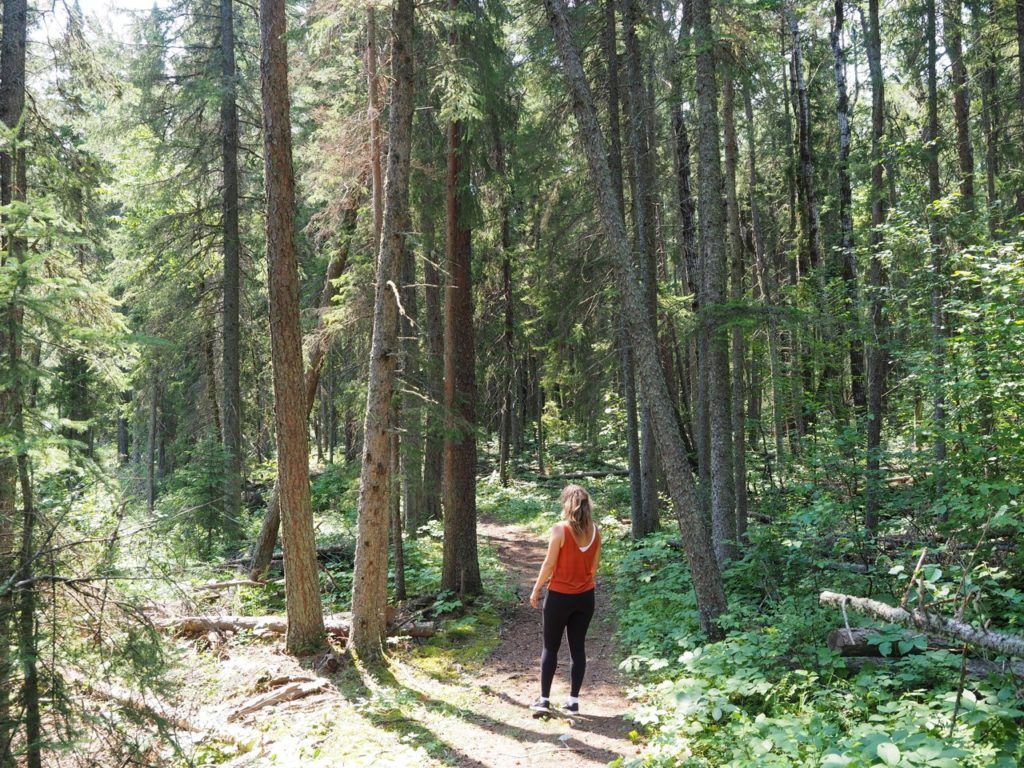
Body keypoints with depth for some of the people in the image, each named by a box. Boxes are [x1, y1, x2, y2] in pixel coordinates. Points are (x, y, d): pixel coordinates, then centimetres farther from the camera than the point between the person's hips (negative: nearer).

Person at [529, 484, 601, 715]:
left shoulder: (560, 529, -17)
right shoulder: (594, 530, -2)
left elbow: (549, 565, -13)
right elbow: (594, 566, 6)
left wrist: (536, 590, 0)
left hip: (559, 596, -4)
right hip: (585, 596, 4)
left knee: (550, 647, 8)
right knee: (578, 647, 11)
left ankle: (544, 700, 10)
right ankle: (573, 700, 15)